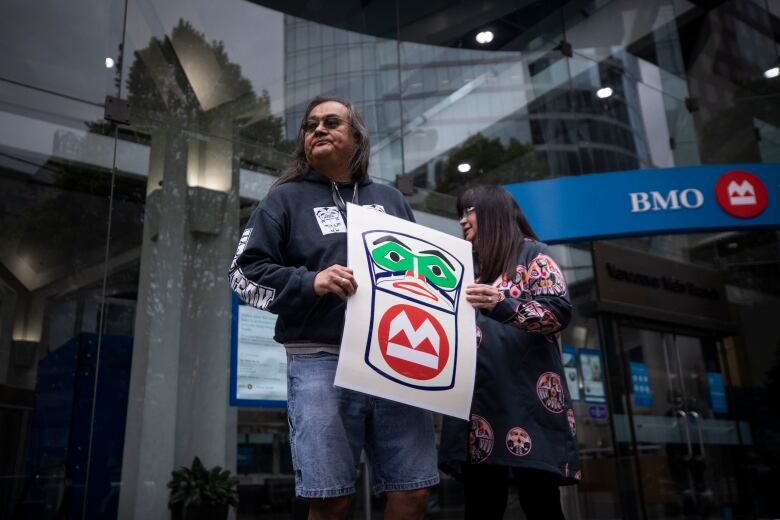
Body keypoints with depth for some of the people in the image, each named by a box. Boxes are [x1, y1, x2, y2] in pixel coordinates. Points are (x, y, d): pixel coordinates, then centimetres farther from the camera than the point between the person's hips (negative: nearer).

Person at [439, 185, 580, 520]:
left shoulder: (532, 254, 5)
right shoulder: (469, 266, 22)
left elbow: (559, 310, -8)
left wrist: (503, 305, -22)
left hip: (527, 397, -5)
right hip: (478, 403, 5)